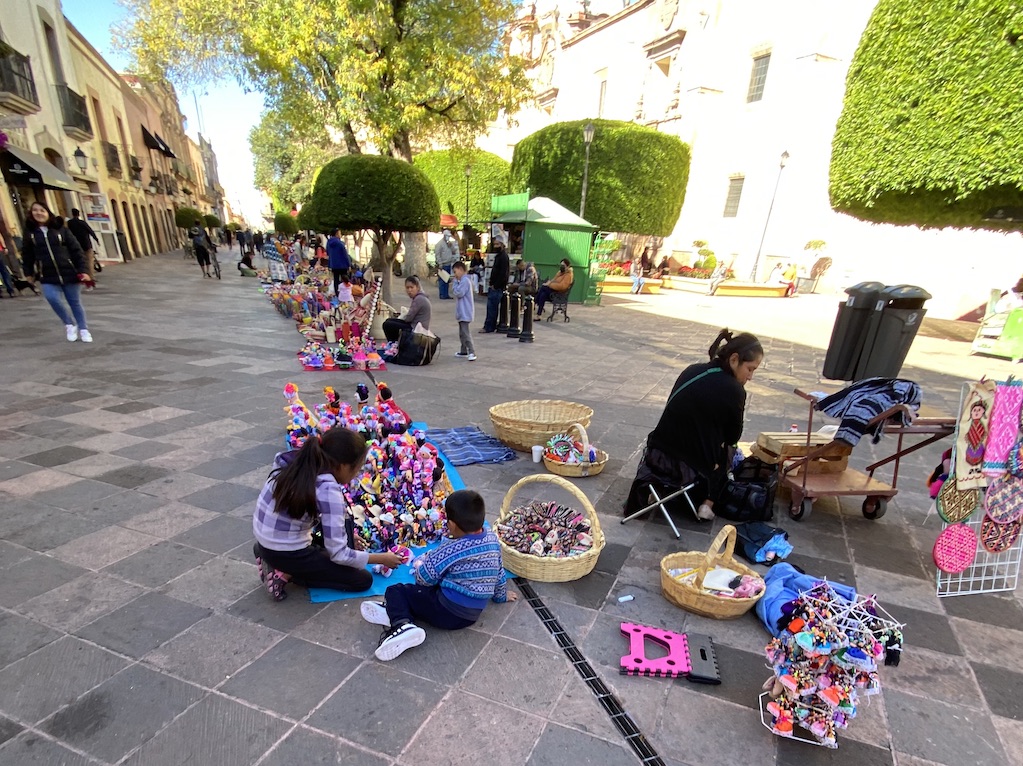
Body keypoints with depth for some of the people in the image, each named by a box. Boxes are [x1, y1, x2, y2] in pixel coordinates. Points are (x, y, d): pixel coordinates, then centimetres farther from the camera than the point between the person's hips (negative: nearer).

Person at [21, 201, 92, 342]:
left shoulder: (60, 229, 1)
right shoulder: (30, 232, 5)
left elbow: (76, 250, -1)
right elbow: (26, 254, 12)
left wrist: (82, 270, -7)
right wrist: (28, 272, 12)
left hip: (69, 273, -1)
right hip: (48, 276, 1)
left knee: (75, 302, 6)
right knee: (52, 298, -19)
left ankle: (83, 329, 17)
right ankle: (69, 324, 2)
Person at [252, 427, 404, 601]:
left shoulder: (299, 463, -3)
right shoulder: (328, 490, -26)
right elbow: (338, 554, -21)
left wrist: (343, 535, 18)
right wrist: (382, 558, -8)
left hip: (265, 539, 8)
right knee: (363, 580, 3)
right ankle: (286, 574, -2)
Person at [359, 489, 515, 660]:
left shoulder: (451, 549, -21)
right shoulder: (492, 539, -3)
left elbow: (424, 578, -10)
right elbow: (500, 574, 11)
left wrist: (418, 564, 11)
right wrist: (501, 595, 29)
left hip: (448, 613, -8)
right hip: (473, 614, 8)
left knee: (395, 591, 1)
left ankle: (401, 624, -22)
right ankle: (394, 610, 0)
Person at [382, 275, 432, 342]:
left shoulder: (419, 299, -19)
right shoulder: (419, 297, 12)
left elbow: (408, 318, -18)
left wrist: (399, 318, 3)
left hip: (416, 329, -11)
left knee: (387, 325, -10)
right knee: (388, 321, 17)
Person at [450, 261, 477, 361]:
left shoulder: (465, 280, -15)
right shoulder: (462, 280, 17)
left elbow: (458, 293, -21)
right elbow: (456, 293, 21)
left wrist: (454, 282, -11)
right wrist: (455, 282, 9)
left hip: (465, 312, -11)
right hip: (462, 312, 11)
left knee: (465, 332, -15)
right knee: (462, 333, 17)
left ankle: (472, 352, -16)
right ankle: (463, 352, 25)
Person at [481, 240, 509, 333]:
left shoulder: (503, 256, -13)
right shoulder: (498, 255, 17)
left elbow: (503, 273, -21)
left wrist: (495, 285, -19)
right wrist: (491, 283, 13)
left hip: (497, 287, -10)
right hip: (494, 286, 10)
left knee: (492, 307, -7)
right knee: (491, 306, 11)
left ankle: (489, 327, -2)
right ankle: (491, 326, 16)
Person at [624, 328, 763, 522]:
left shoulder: (691, 370, 3)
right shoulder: (733, 391, -13)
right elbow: (732, 437, 2)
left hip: (655, 458, 4)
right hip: (689, 471, -4)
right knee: (727, 450, 26)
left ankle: (654, 482, 14)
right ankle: (707, 504, 14)